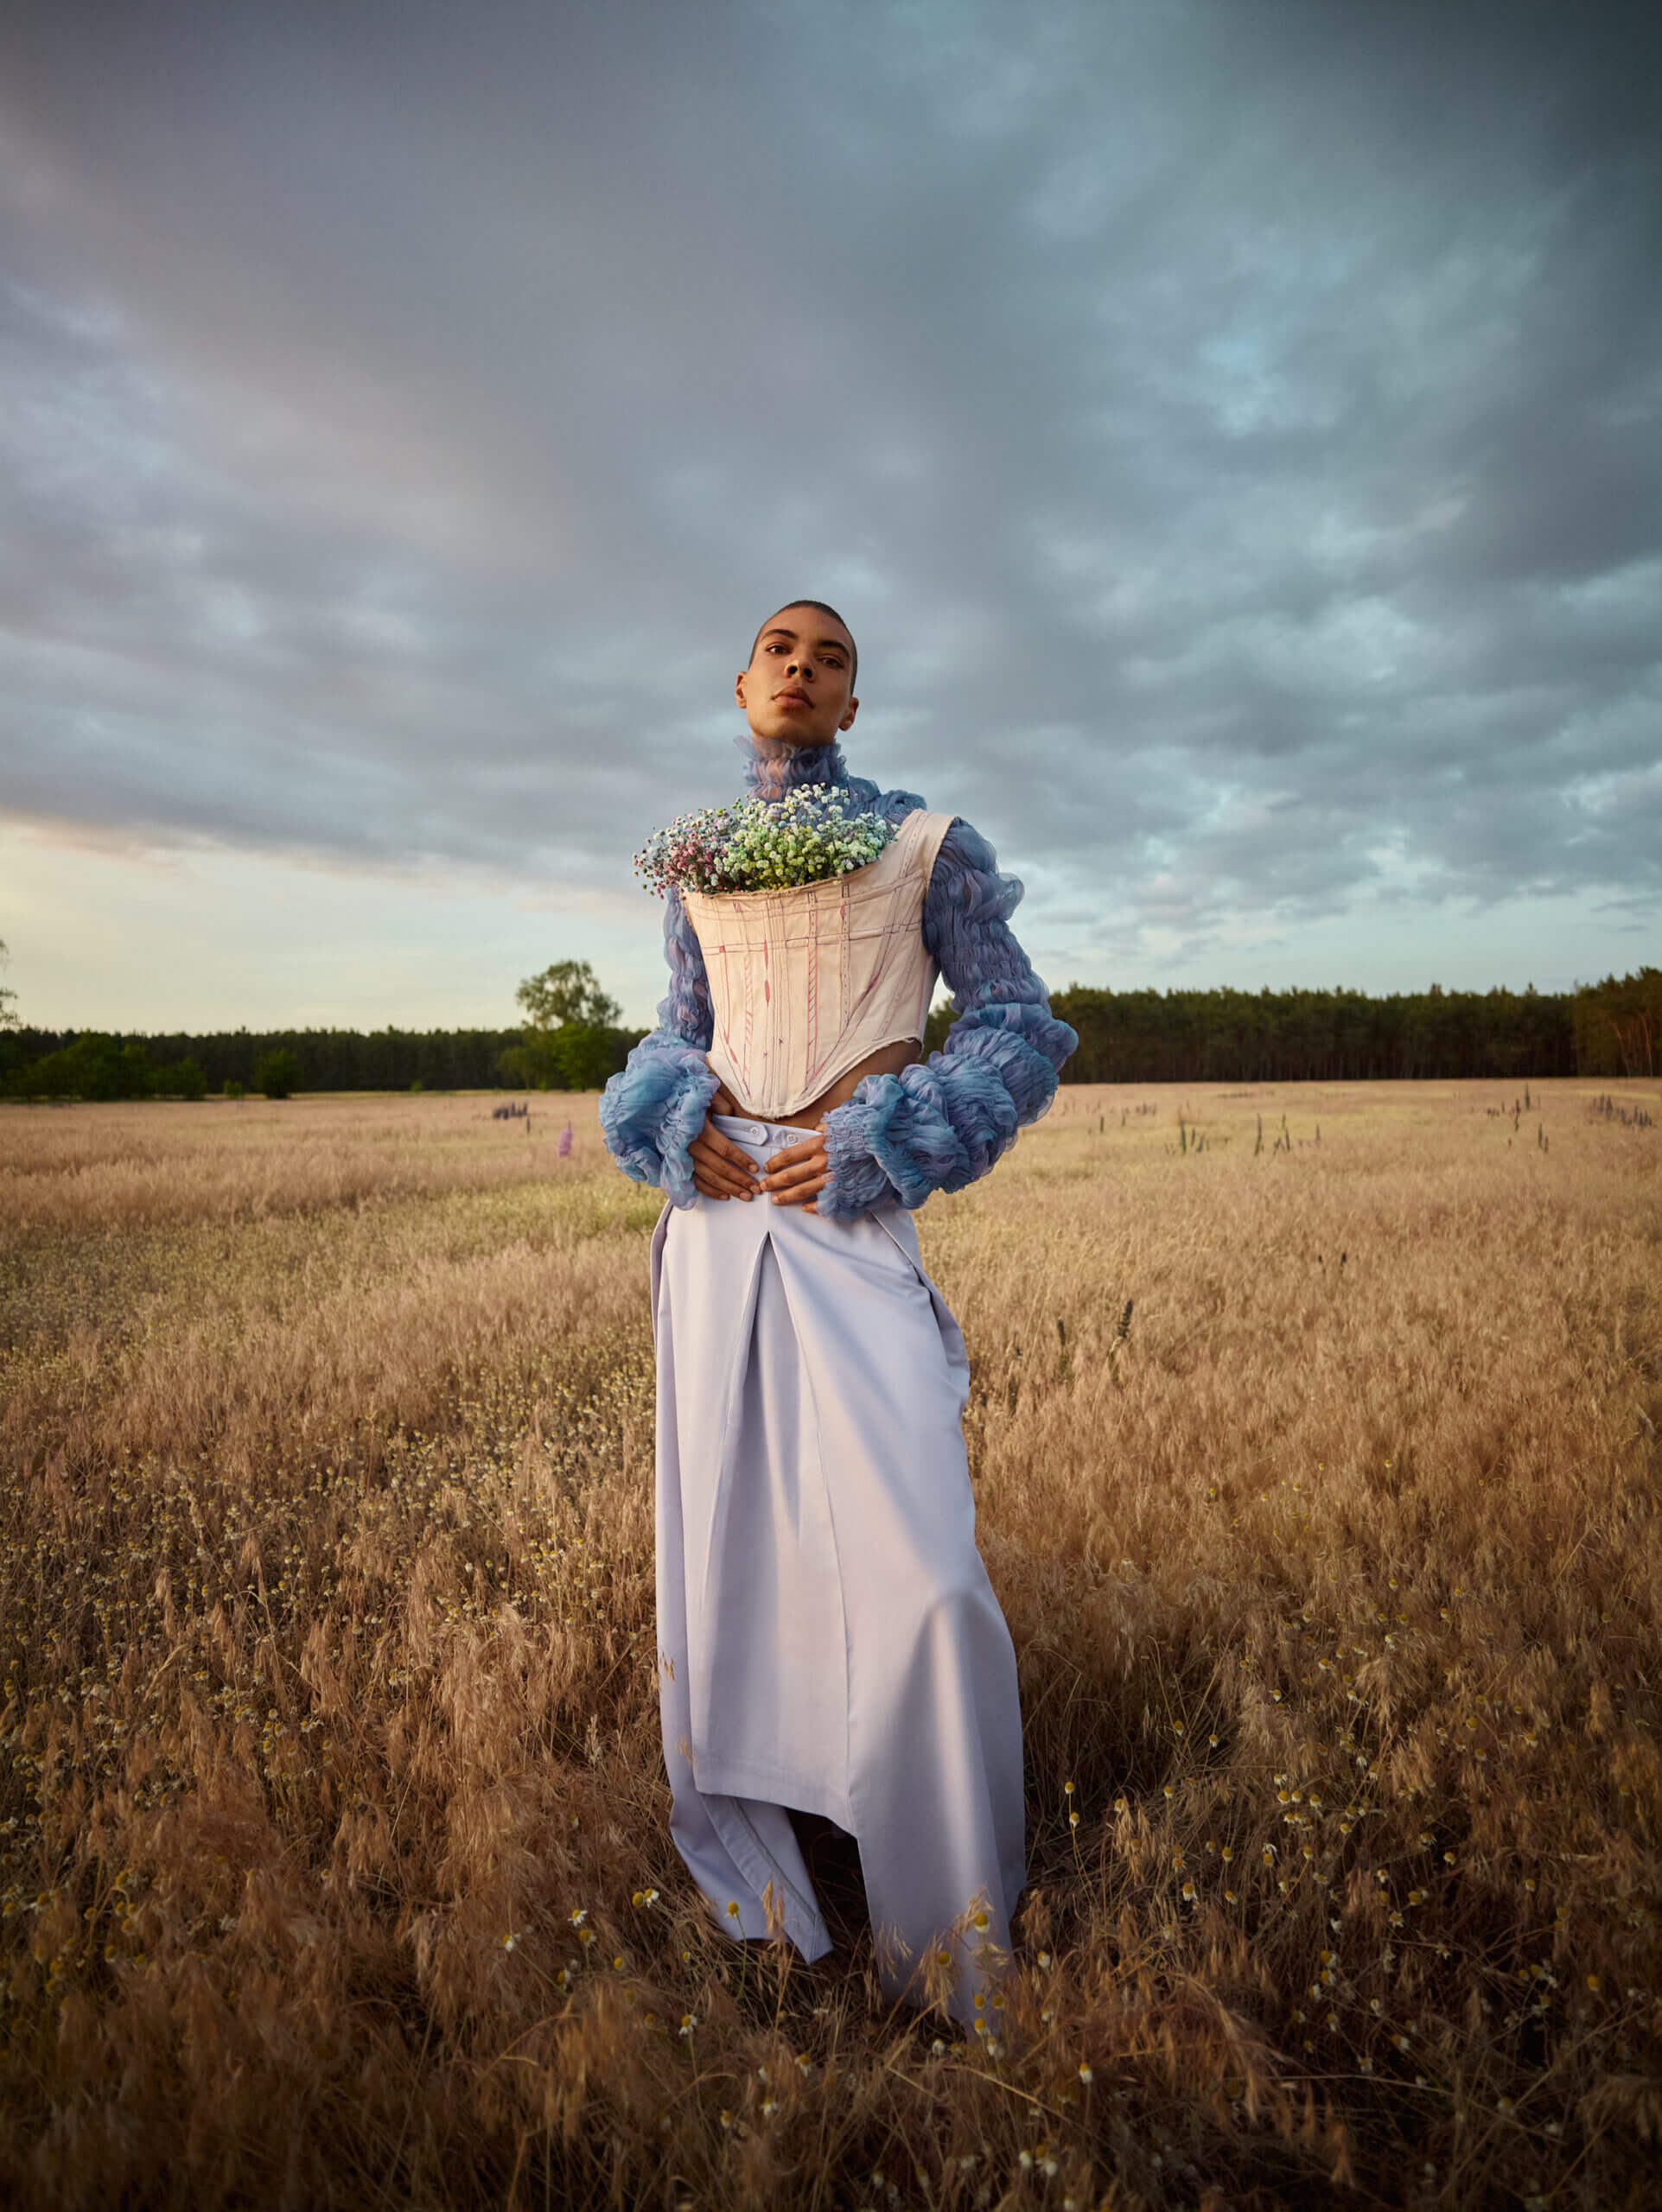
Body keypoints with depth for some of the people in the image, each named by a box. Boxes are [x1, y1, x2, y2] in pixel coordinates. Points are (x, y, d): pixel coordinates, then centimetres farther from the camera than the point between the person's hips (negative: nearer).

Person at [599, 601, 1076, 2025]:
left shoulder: (924, 843, 4)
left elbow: (1019, 1027, 2)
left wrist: (870, 1145, -10)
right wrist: (675, 1129, -1)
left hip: (850, 1223, -4)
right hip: (717, 1217, 4)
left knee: (921, 1573, -8)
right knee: (727, 1540, 11)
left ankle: (951, 1931, 17)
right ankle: (747, 1857, 34)